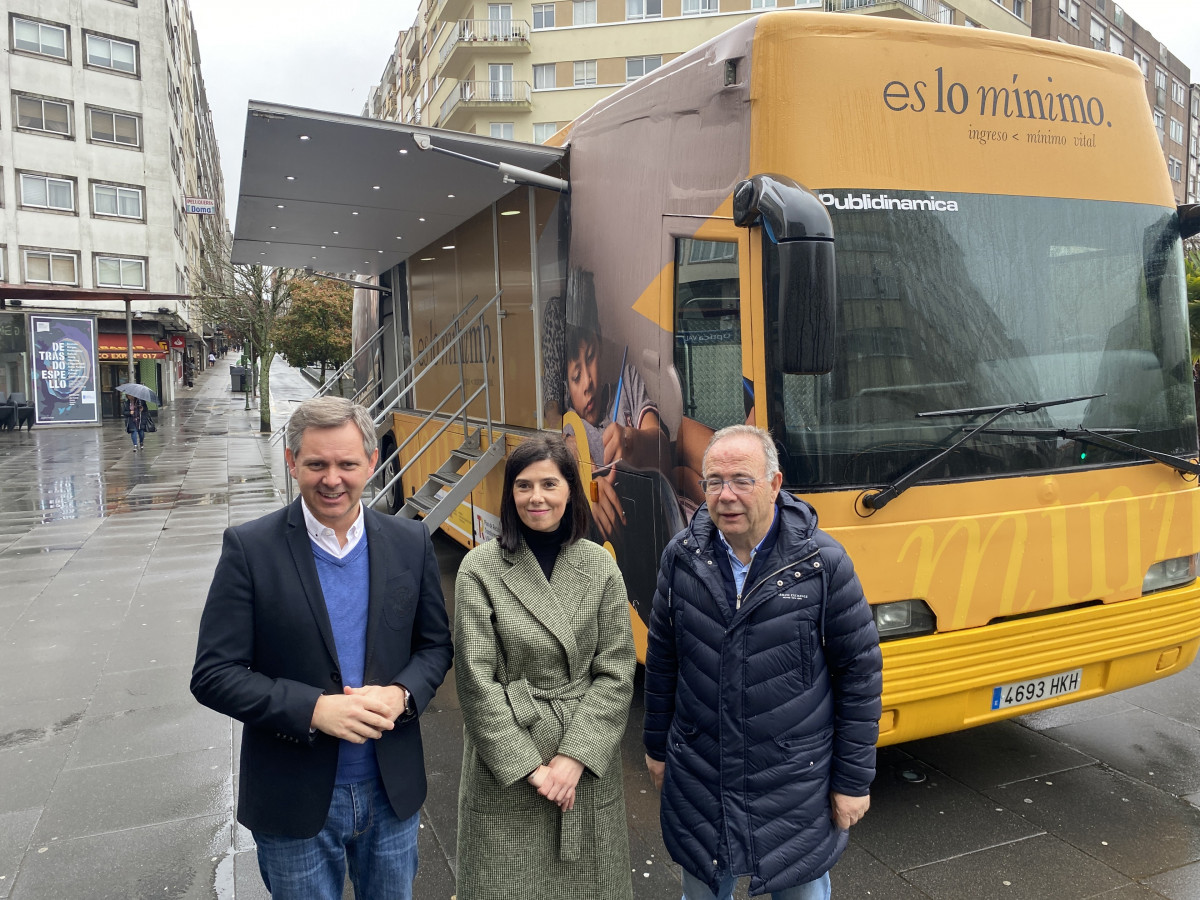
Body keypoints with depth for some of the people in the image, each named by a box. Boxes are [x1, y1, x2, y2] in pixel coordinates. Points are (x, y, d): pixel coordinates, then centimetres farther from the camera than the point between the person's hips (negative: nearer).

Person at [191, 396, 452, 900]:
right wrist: (313, 709, -23)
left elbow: (435, 645, 3)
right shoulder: (249, 549, -12)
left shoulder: (410, 543, -4)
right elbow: (213, 675, -12)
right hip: (294, 802, -2)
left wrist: (401, 696, -17)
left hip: (393, 792, 3)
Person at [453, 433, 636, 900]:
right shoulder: (480, 567, -9)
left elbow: (616, 672, -3)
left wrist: (575, 756, -12)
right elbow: (475, 679, -9)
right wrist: (528, 765, -11)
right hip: (506, 765, -2)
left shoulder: (600, 566, -2)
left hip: (588, 762, 2)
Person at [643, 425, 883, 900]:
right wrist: (657, 746, 11)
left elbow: (860, 671, -7)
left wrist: (854, 780, -4)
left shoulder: (823, 562, -14)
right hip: (697, 782, 3)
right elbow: (662, 659, 5)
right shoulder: (681, 556, -6)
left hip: (795, 788, -2)